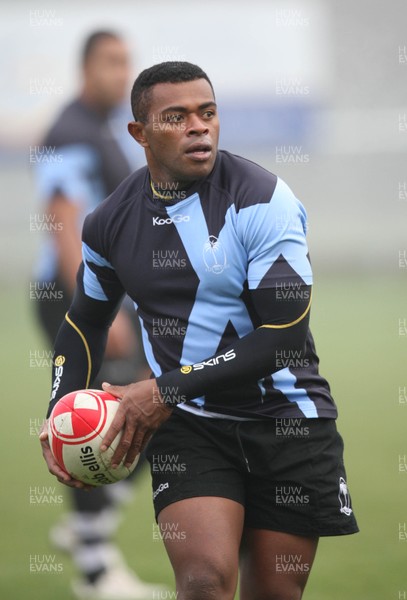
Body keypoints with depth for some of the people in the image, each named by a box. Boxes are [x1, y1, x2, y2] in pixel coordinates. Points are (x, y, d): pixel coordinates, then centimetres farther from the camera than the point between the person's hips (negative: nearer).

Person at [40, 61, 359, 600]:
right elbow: (86, 319, 20)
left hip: (284, 416, -2)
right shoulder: (111, 222, 2)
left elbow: (284, 337, -19)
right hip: (188, 425, 2)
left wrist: (166, 391, -20)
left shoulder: (260, 199, -14)